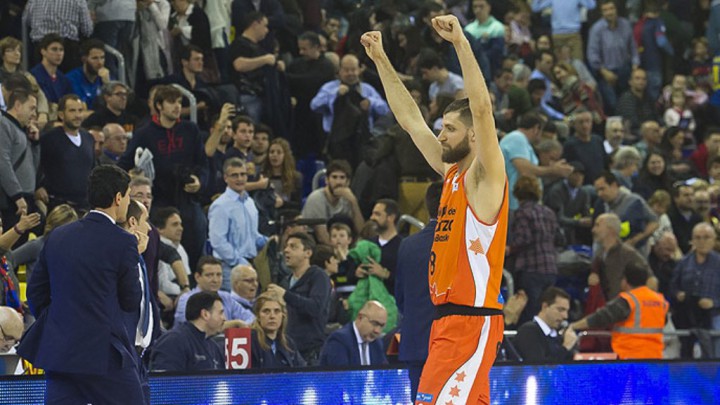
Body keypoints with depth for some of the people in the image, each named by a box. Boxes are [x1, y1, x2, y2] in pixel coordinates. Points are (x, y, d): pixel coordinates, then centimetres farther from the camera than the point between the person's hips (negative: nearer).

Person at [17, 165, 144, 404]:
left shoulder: (57, 237, 9)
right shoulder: (122, 243, -10)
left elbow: (35, 291, 14)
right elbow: (131, 302, -1)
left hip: (58, 351, 6)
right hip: (103, 354, -6)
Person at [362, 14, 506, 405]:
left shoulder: (485, 176, -8)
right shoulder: (451, 172, 15)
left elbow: (482, 109, -22)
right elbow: (410, 119, 20)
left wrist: (461, 42, -27)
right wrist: (381, 60, 18)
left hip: (472, 321, -9)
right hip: (450, 317, 9)